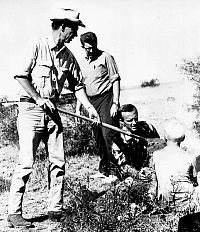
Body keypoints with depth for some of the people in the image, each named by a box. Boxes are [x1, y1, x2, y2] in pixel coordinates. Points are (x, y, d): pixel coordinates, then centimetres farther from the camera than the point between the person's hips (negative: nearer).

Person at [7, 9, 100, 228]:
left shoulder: (68, 56, 9)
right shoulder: (37, 47, -9)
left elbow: (77, 85, 14)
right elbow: (21, 76, -12)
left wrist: (89, 107, 4)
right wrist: (39, 99, -15)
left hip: (52, 112, 6)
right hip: (30, 110, -6)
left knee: (58, 162, 4)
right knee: (26, 162, -9)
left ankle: (55, 210, 14)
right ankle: (14, 213, -2)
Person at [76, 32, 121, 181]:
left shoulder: (106, 58, -3)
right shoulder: (82, 63, 15)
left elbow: (116, 81, -6)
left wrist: (115, 103, -13)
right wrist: (78, 107, 14)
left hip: (106, 98, -6)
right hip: (92, 101, 6)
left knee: (108, 135, -11)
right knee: (98, 138, 8)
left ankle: (114, 170, -7)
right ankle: (104, 169, 16)